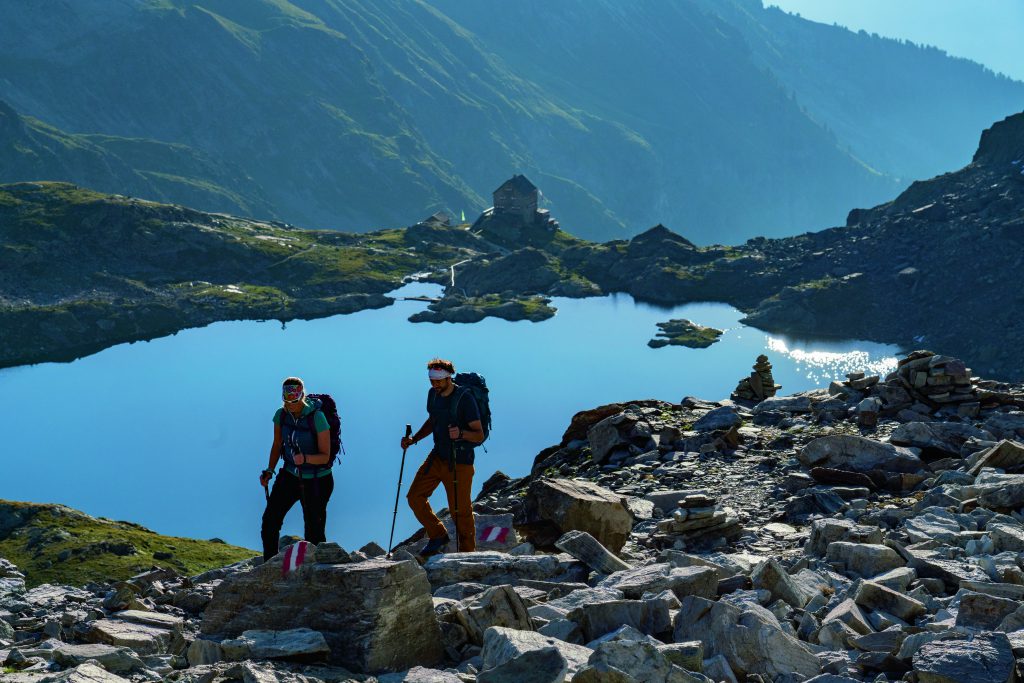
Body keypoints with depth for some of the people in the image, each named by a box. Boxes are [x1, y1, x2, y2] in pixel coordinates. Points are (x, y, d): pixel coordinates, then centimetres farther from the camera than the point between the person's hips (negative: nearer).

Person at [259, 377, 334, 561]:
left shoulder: (317, 417, -21)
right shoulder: (281, 415, -5)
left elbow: (325, 456, -18)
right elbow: (277, 446, 9)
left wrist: (305, 458, -36)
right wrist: (269, 471, -2)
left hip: (316, 481, -5)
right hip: (290, 475, 5)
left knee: (314, 532, -1)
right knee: (270, 520, -5)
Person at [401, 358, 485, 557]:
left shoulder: (465, 399, -18)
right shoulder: (433, 394, 4)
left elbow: (479, 435, -18)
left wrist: (461, 433, -37)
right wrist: (413, 439, 10)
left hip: (459, 462, -7)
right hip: (438, 456, 7)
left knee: (460, 510, -1)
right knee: (415, 497, 1)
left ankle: (467, 553, 14)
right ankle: (438, 536, 18)